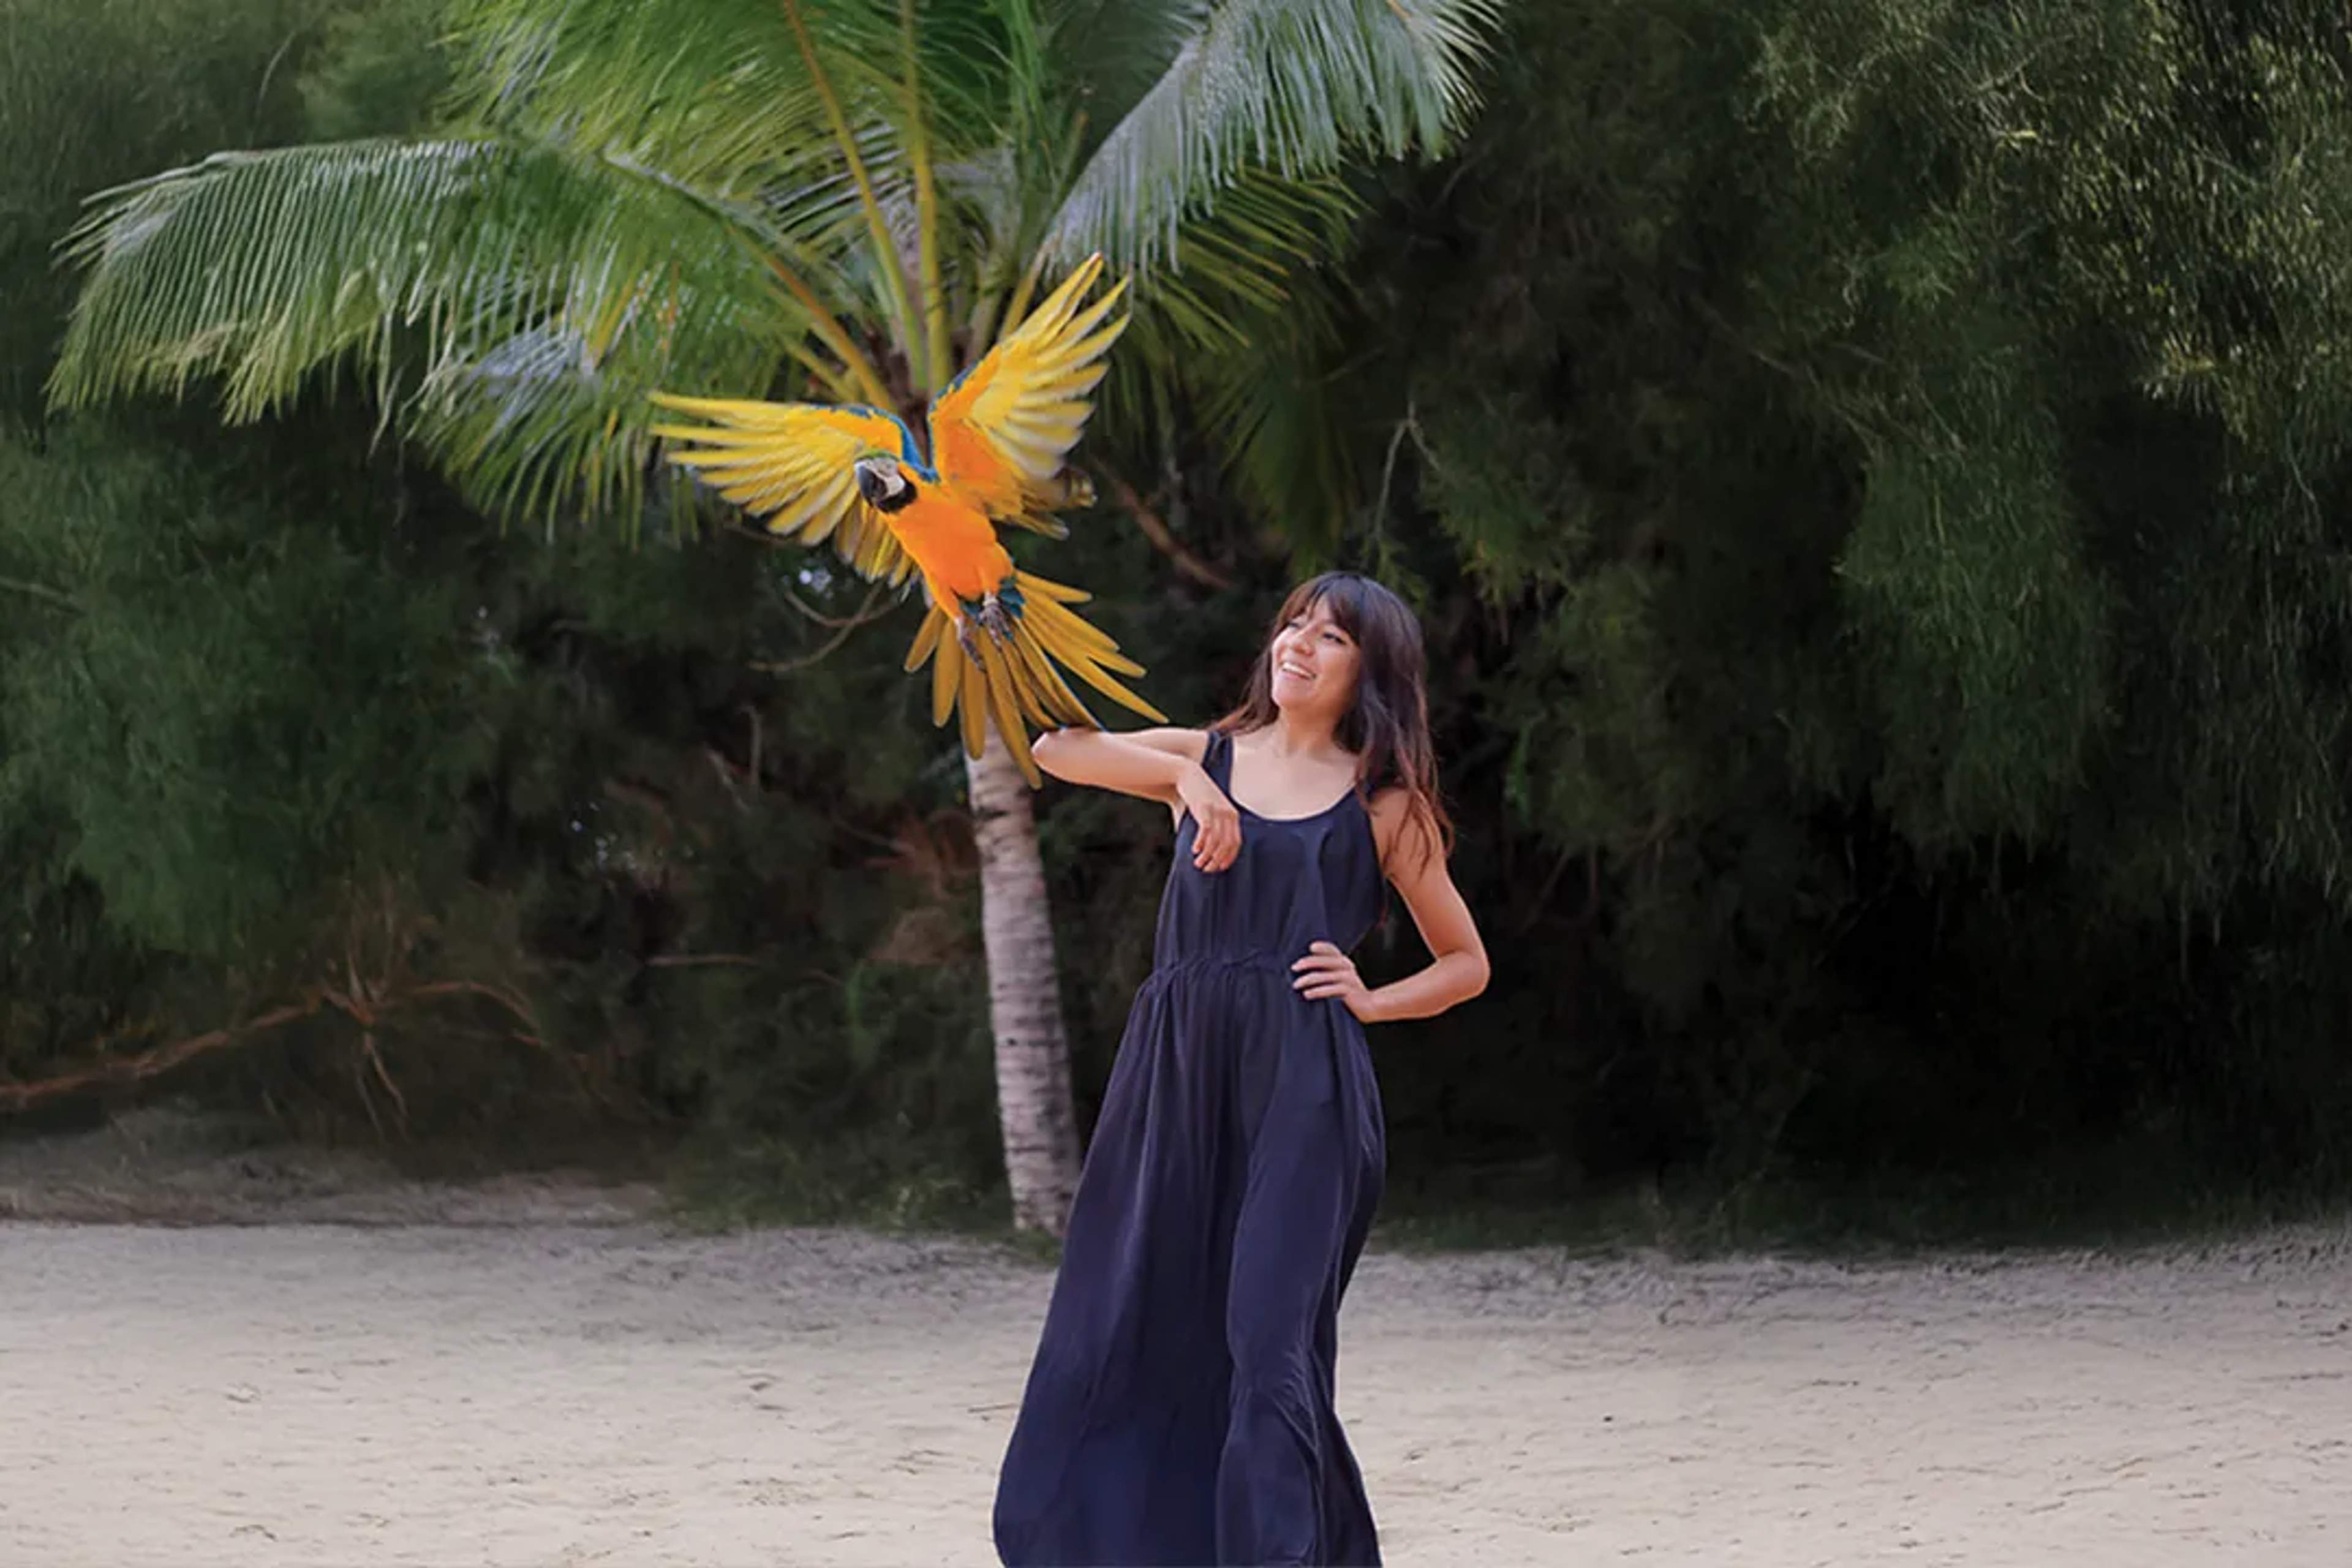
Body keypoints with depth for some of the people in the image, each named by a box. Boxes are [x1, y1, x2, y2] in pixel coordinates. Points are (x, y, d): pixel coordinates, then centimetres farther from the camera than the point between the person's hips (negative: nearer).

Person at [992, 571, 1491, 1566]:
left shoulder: (1384, 803, 10)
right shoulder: (1207, 758, 16)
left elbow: (1466, 964, 15)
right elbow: (1057, 749, 1)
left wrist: (1371, 999, -2)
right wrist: (1182, 778, -10)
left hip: (1302, 1084, -3)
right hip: (1175, 1075, 3)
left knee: (1269, 1336, -13)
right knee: (1124, 1329, 3)